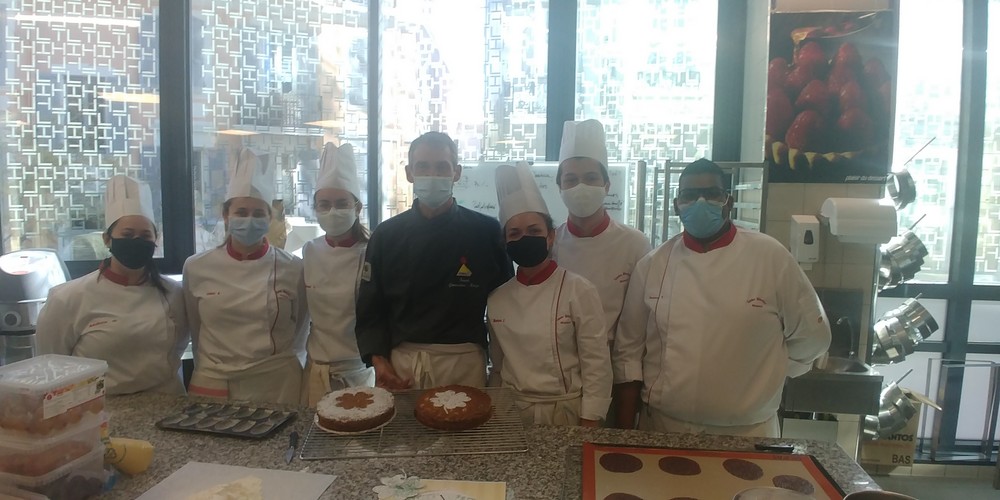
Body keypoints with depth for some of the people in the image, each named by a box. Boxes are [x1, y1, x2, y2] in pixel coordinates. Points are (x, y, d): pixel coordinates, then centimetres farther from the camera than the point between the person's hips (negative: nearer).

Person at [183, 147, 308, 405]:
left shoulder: (293, 268, -6)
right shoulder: (197, 267, -3)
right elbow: (195, 328, 9)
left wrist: (277, 361, 8)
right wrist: (211, 367, 12)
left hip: (277, 385, -1)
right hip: (213, 384, 1)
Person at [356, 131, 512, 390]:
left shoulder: (486, 231, -3)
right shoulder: (386, 235, 2)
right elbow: (370, 308, 6)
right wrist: (378, 361, -6)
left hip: (463, 364, -1)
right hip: (399, 363, 1)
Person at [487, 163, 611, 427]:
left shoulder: (579, 291, -12)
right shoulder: (497, 299, 0)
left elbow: (597, 366, -11)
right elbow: (497, 367, 9)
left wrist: (588, 427, -11)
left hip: (565, 413, -3)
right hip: (512, 414, 4)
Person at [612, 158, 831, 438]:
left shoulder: (770, 257, -7)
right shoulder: (653, 265, -2)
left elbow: (812, 335, 3)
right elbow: (628, 351, 1)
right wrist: (625, 433, 0)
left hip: (745, 433, -1)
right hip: (662, 427, 1)